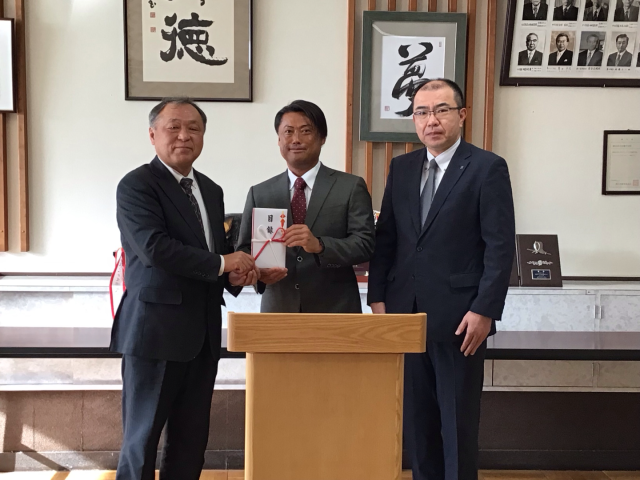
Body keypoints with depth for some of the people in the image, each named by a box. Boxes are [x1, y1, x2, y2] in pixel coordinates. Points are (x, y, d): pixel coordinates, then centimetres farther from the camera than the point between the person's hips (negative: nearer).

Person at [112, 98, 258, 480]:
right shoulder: (137, 185, -8)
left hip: (203, 333, 7)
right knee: (143, 436, 5)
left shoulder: (211, 190, 15)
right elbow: (154, 247, -22)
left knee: (192, 438, 13)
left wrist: (237, 274, -2)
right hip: (155, 330, -7)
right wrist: (221, 264, -16)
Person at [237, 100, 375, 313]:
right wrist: (258, 272, -15)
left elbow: (365, 244, -9)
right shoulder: (259, 193, 5)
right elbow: (245, 249, 6)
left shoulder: (351, 187, -2)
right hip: (278, 311, 2)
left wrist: (319, 245, -25)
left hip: (335, 311, -2)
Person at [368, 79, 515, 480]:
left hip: (459, 317, -4)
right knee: (416, 417, 13)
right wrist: (378, 297, 4)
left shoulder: (488, 167, -4)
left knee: (458, 421, 7)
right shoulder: (402, 168, 11)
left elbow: (501, 247, -8)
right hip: (405, 312, 5)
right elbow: (385, 238, 11)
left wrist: (485, 310, -14)